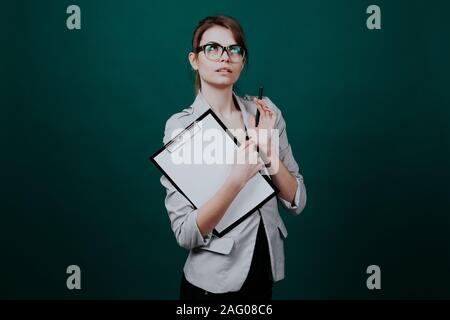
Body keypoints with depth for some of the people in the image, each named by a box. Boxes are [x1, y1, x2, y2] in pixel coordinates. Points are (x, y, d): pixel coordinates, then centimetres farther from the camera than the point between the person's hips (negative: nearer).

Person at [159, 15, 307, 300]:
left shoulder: (264, 111, -4)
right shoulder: (180, 126, -14)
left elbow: (297, 202, -4)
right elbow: (186, 234, -18)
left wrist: (268, 152, -19)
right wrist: (237, 179, -30)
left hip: (265, 275, 3)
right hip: (213, 283, -3)